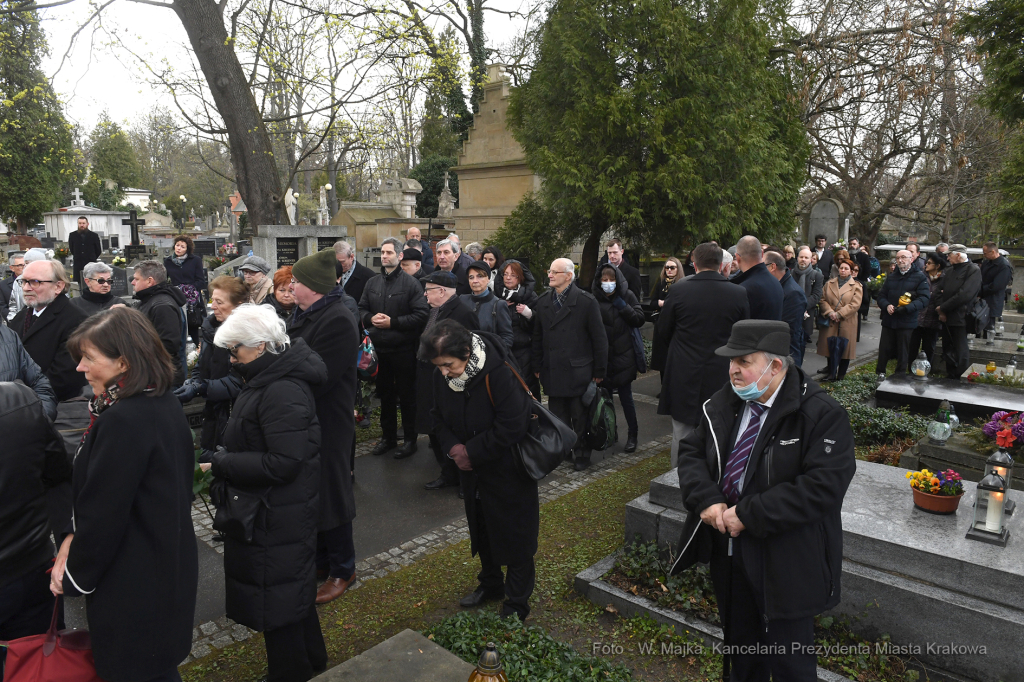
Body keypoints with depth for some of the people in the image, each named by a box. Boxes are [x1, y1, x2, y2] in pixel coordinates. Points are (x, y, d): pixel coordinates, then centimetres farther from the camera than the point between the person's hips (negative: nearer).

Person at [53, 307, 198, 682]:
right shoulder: (165, 404, 2)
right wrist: (74, 536, 1)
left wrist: (74, 577, -6)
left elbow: (103, 512, -21)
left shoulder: (123, 420, -27)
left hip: (134, 586, -9)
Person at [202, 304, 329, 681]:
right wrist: (223, 458, 3)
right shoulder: (267, 378, 6)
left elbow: (283, 463, -28)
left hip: (277, 519, -10)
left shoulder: (282, 392, -26)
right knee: (293, 589, 24)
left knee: (276, 597, 7)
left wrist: (221, 463, -23)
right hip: (274, 511, 10)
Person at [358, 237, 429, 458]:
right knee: (385, 394, 16)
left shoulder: (411, 283, -8)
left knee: (406, 396, 5)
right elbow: (361, 308, 14)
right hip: (378, 349, 5)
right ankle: (388, 437, 29)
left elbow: (421, 315, -14)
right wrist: (370, 318, -8)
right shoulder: (372, 282, 10)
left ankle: (410, 440, 17)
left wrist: (393, 322, -18)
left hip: (403, 349, -5)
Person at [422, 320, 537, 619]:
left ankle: (517, 603, 25)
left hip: (508, 472, -6)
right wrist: (452, 446, -13)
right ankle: (490, 584, 45)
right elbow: (439, 416, 6)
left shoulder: (498, 372, -30)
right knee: (482, 531, 23)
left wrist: (472, 453, -21)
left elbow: (512, 426, -28)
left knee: (514, 535, 7)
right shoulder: (440, 377, -10)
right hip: (473, 472, 7)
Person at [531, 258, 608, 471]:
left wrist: (599, 370, -5)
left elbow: (599, 338, -5)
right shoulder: (543, 301, 8)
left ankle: (582, 455, 23)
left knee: (580, 418, 7)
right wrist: (537, 366, 7)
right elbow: (537, 336, 11)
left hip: (578, 372, -3)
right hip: (552, 372, 4)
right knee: (558, 418, 9)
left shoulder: (586, 301, -6)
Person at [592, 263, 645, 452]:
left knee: (626, 397, 2)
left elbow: (640, 320, -4)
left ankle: (632, 435, 15)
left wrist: (622, 306, -13)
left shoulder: (627, 296, -1)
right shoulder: (594, 299, -3)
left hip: (623, 356, -1)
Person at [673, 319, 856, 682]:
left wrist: (749, 515, -25)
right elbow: (691, 451, 5)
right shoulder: (723, 403, 0)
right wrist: (706, 501, -14)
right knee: (741, 644, 26)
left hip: (785, 563, -5)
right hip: (728, 548, 6)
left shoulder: (822, 415, -19)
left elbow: (822, 486, -26)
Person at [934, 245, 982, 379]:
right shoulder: (948, 271, 15)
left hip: (961, 320, -7)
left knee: (961, 355, -4)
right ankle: (950, 379, 23)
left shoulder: (973, 271, -7)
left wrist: (943, 308, -12)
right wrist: (940, 311, -5)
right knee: (948, 353, 13)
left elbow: (964, 295, -17)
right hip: (946, 318, 7)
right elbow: (939, 292, 11)